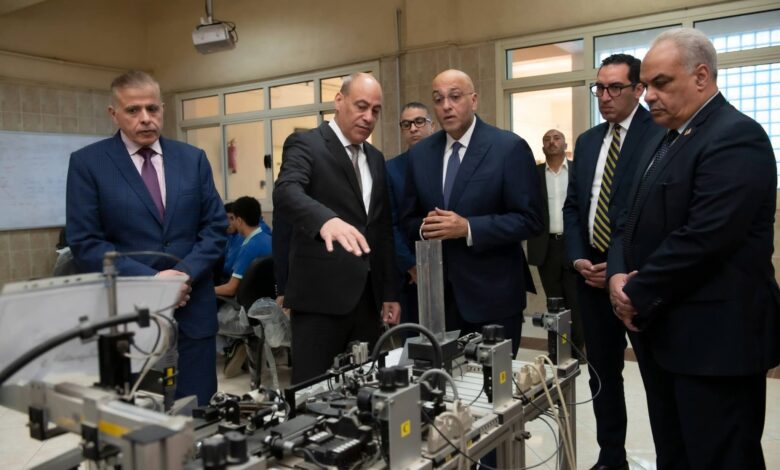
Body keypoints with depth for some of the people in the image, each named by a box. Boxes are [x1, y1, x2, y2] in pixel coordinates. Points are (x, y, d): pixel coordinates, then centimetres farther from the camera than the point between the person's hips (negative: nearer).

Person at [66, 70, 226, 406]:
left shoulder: (193, 159, 8)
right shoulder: (87, 163, 0)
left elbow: (215, 227, 6)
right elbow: (85, 243, -6)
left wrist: (185, 274, -10)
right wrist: (149, 279, -16)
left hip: (193, 309, 3)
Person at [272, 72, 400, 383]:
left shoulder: (375, 158, 16)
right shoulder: (305, 145, -5)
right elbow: (286, 192, -25)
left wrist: (390, 292, 15)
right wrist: (326, 220, -46)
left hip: (367, 295, 7)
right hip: (321, 294, -6)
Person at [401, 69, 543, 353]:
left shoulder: (510, 147, -6)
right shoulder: (420, 153, 8)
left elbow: (529, 219, -10)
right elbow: (408, 220, 12)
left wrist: (468, 228, -20)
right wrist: (425, 227, -11)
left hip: (493, 295, -4)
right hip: (437, 294, 4)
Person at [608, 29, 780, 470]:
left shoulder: (737, 136, -14)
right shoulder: (666, 140, 16)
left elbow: (702, 239, -24)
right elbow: (634, 219, 15)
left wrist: (638, 294, -13)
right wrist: (620, 275, -3)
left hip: (715, 338, -9)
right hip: (664, 331, 9)